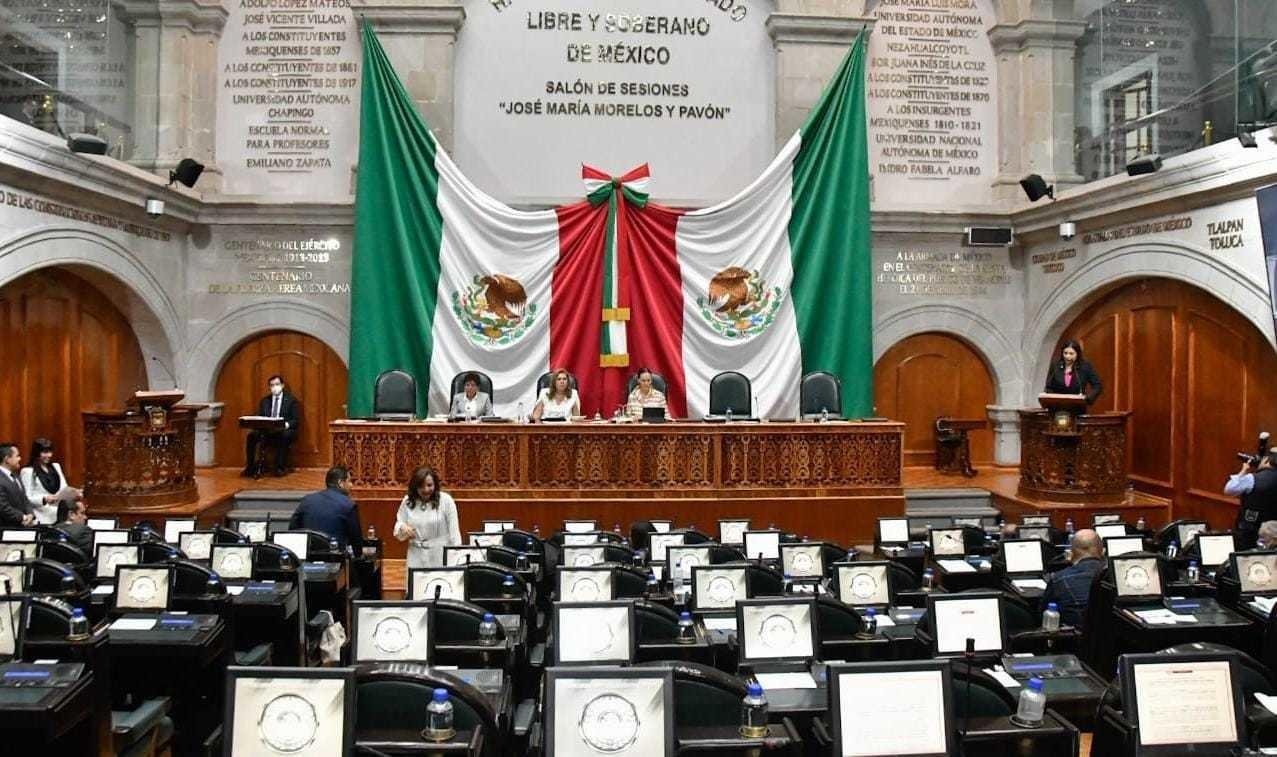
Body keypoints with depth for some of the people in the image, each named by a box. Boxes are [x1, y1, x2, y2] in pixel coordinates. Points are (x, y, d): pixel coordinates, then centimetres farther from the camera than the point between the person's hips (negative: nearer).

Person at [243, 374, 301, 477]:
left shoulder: (291, 400, 5)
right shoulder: (264, 401, 17)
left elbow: (296, 421, -1)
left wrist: (287, 424, -23)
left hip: (285, 431, -4)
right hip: (267, 431, 4)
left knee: (284, 435, -37)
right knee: (251, 435, -23)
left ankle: (280, 467, -31)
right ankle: (251, 466, -16)